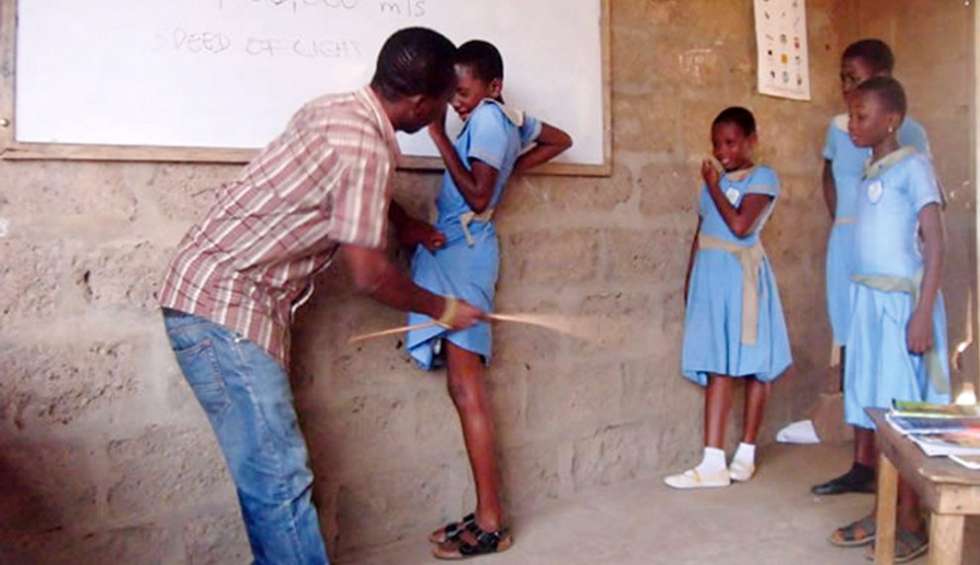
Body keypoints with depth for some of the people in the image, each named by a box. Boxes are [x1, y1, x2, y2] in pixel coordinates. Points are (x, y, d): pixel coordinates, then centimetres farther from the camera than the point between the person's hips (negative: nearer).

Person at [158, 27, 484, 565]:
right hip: (223, 307, -10)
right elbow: (370, 276, -13)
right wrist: (444, 309, 2)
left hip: (217, 297, 10)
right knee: (280, 478, -7)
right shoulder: (366, 148, -18)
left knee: (269, 471, 14)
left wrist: (406, 223, 39)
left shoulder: (338, 111, 10)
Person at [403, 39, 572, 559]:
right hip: (456, 251, 10)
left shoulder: (487, 118, -10)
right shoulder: (506, 116, 16)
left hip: (463, 252, -10)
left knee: (466, 387, -9)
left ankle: (491, 523, -2)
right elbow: (560, 141, 30)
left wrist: (439, 136, -15)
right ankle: (486, 515, 13)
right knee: (463, 386, 8)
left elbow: (478, 196, -18)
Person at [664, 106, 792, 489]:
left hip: (740, 277, -6)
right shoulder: (715, 180, 16)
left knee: (751, 366, 0)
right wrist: (690, 277, 15)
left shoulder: (762, 177, -4)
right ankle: (713, 462, 4)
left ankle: (746, 455, 8)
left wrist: (713, 187, -8)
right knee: (717, 368, 3)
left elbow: (741, 225, -17)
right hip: (710, 276, 6)